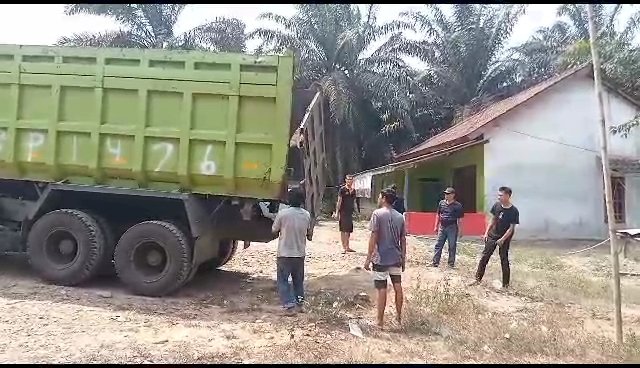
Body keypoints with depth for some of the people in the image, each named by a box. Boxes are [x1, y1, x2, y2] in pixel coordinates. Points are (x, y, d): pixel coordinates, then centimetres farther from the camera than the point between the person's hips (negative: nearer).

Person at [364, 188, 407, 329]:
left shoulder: (378, 214, -11)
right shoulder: (400, 216, 5)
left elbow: (373, 237, -14)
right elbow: (403, 240, 7)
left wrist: (368, 258, -10)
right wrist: (403, 258, 16)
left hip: (381, 259, -5)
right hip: (396, 258, 5)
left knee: (382, 289, 2)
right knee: (398, 287, 14)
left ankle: (380, 321, 11)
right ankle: (399, 316, 26)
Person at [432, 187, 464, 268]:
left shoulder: (457, 206, -6)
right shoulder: (441, 203, 8)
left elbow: (460, 219, -5)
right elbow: (438, 215, 15)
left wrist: (459, 230, -7)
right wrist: (436, 226, 12)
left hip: (452, 228, -4)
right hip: (442, 227, 4)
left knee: (452, 246, 4)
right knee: (438, 245, 4)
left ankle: (451, 263, 14)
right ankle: (435, 262, 9)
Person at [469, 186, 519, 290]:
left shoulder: (513, 211, -17)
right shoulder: (497, 205, -4)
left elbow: (511, 228, -15)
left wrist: (502, 239, -18)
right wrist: (486, 233, 3)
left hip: (504, 238, -4)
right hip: (492, 235, 4)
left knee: (504, 260, 4)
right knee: (484, 257, 3)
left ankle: (505, 284, 16)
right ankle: (478, 279, 11)